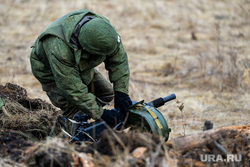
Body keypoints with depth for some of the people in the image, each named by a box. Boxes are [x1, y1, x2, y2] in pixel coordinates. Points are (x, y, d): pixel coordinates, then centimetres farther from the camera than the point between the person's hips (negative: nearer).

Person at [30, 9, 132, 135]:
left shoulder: (103, 27, -31)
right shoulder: (59, 49, -47)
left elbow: (119, 59, -19)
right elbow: (73, 90, -39)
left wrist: (121, 92, -27)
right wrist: (100, 114, -38)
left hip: (80, 66, 6)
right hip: (50, 71, -6)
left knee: (106, 93, 3)